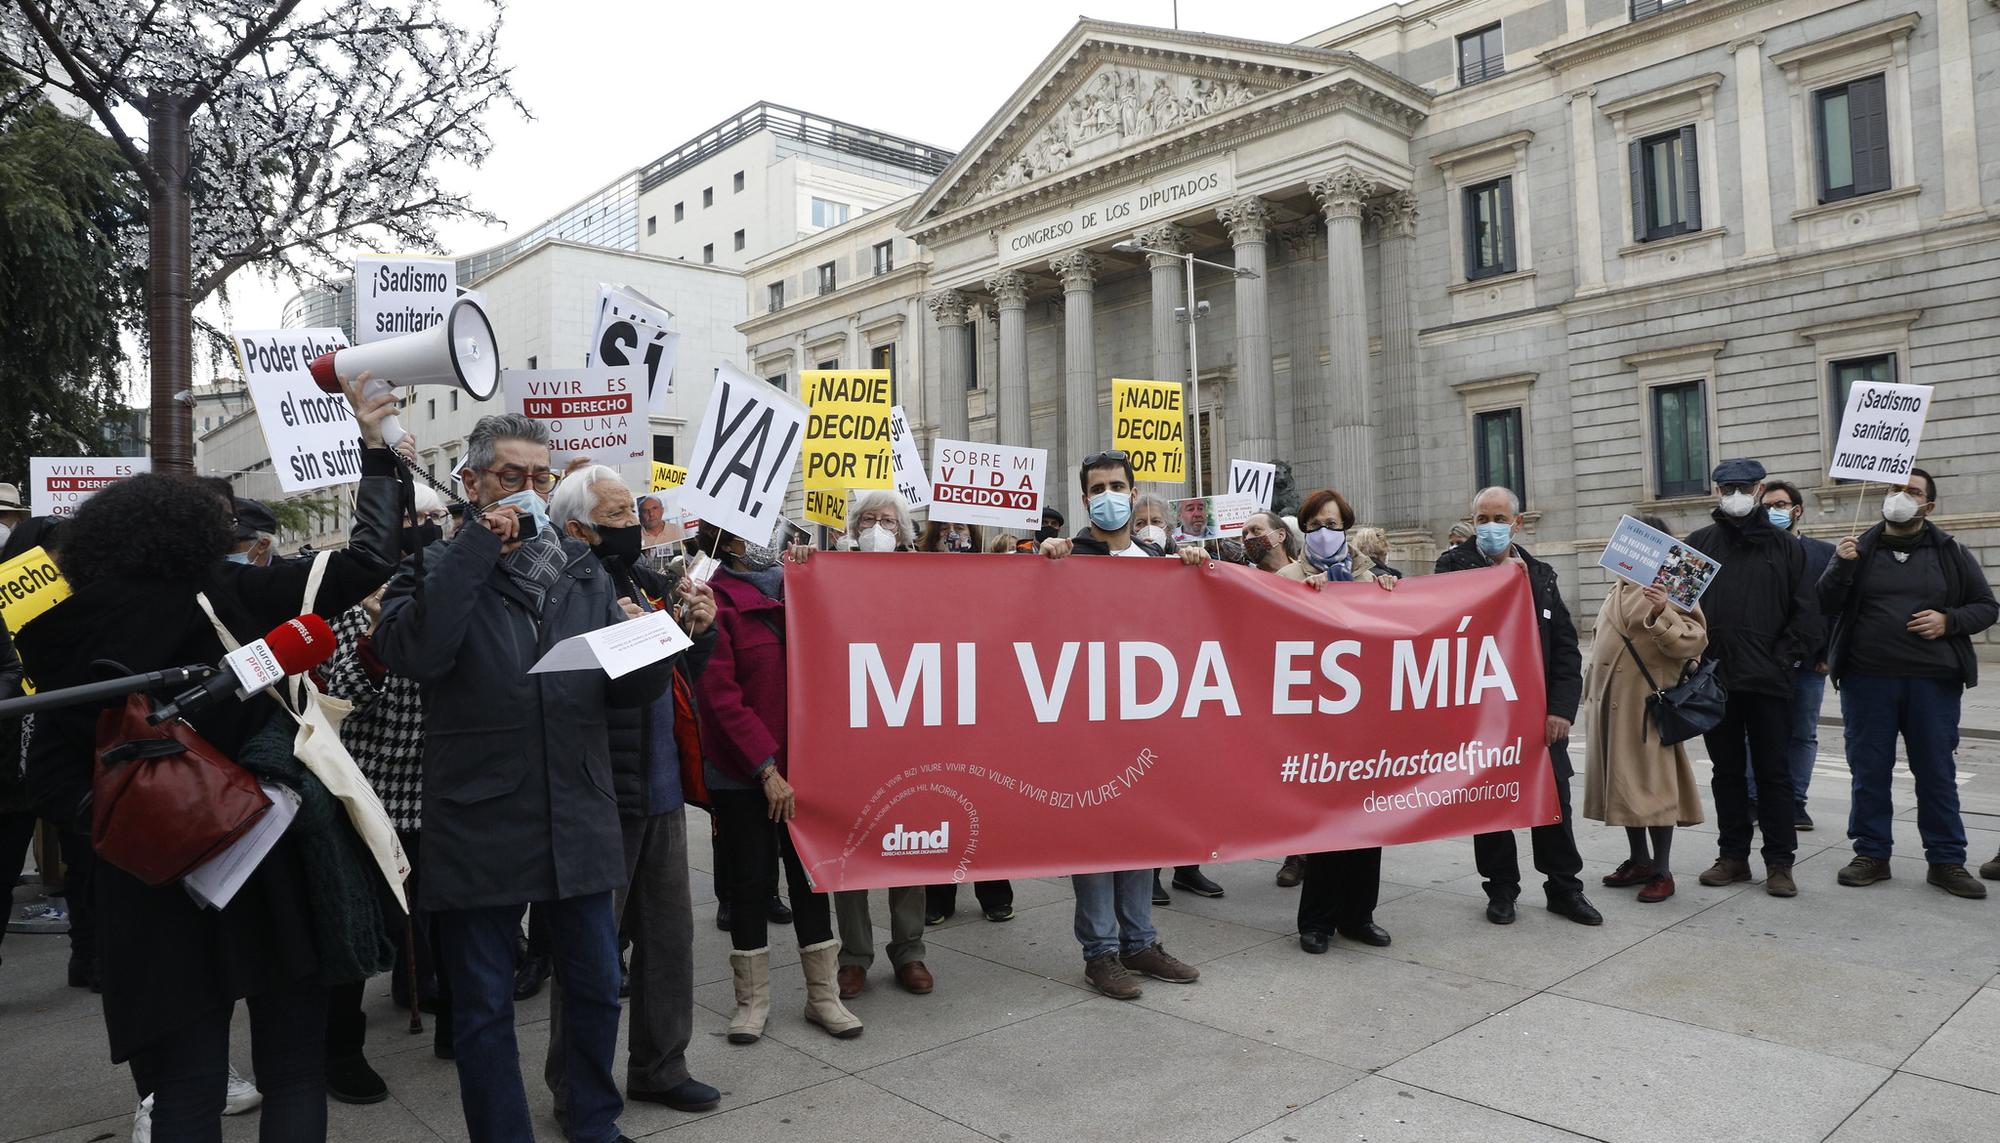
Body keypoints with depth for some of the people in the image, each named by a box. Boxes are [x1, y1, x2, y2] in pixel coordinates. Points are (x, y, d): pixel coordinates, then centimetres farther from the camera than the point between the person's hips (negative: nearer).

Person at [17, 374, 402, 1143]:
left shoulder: (70, 642, 2)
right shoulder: (229, 594, -5)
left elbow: (52, 778, 1)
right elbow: (369, 562, -7)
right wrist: (377, 447, -1)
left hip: (156, 885, 2)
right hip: (271, 866, -2)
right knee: (294, 1073, 11)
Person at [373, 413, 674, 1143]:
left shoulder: (584, 571, 10)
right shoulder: (439, 568, -1)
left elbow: (629, 692, 7)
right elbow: (411, 653, -23)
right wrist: (477, 548, -20)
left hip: (578, 819, 4)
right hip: (480, 826, -4)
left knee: (596, 987, 16)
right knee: (484, 1004, 10)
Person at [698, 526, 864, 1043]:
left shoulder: (792, 588, 8)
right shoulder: (716, 603, -10)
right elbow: (721, 695, -15)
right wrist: (766, 769, -18)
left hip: (800, 760, 5)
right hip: (743, 770, -4)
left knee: (810, 870, 8)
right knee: (751, 879, 6)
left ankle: (823, 994, 20)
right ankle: (752, 999, 22)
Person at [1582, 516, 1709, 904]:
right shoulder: (1619, 589, 17)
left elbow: (1694, 641, -16)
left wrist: (1662, 615, -30)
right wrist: (1591, 685, 23)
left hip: (1646, 702, -8)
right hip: (1609, 701, 8)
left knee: (1651, 783, -4)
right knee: (1622, 783, 12)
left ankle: (1662, 872, 5)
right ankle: (1639, 860, 24)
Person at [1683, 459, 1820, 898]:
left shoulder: (1786, 548, 4)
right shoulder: (1699, 544, 7)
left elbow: (1806, 613, 2)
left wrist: (1783, 658, -7)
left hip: (1768, 681, -1)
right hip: (1716, 680, 2)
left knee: (1773, 772, 4)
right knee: (1727, 771, 11)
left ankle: (1779, 862, 13)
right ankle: (1732, 855, 20)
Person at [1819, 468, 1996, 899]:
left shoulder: (1951, 553, 7)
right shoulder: (1860, 548, 6)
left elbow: (1986, 607, 10)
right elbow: (1826, 606, 1)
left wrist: (1949, 621, -9)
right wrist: (1841, 567, -15)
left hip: (1933, 683, 0)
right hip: (1867, 680, 0)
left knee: (1937, 774, 6)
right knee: (1869, 772, 6)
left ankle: (1946, 861, 17)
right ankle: (1872, 854, 16)